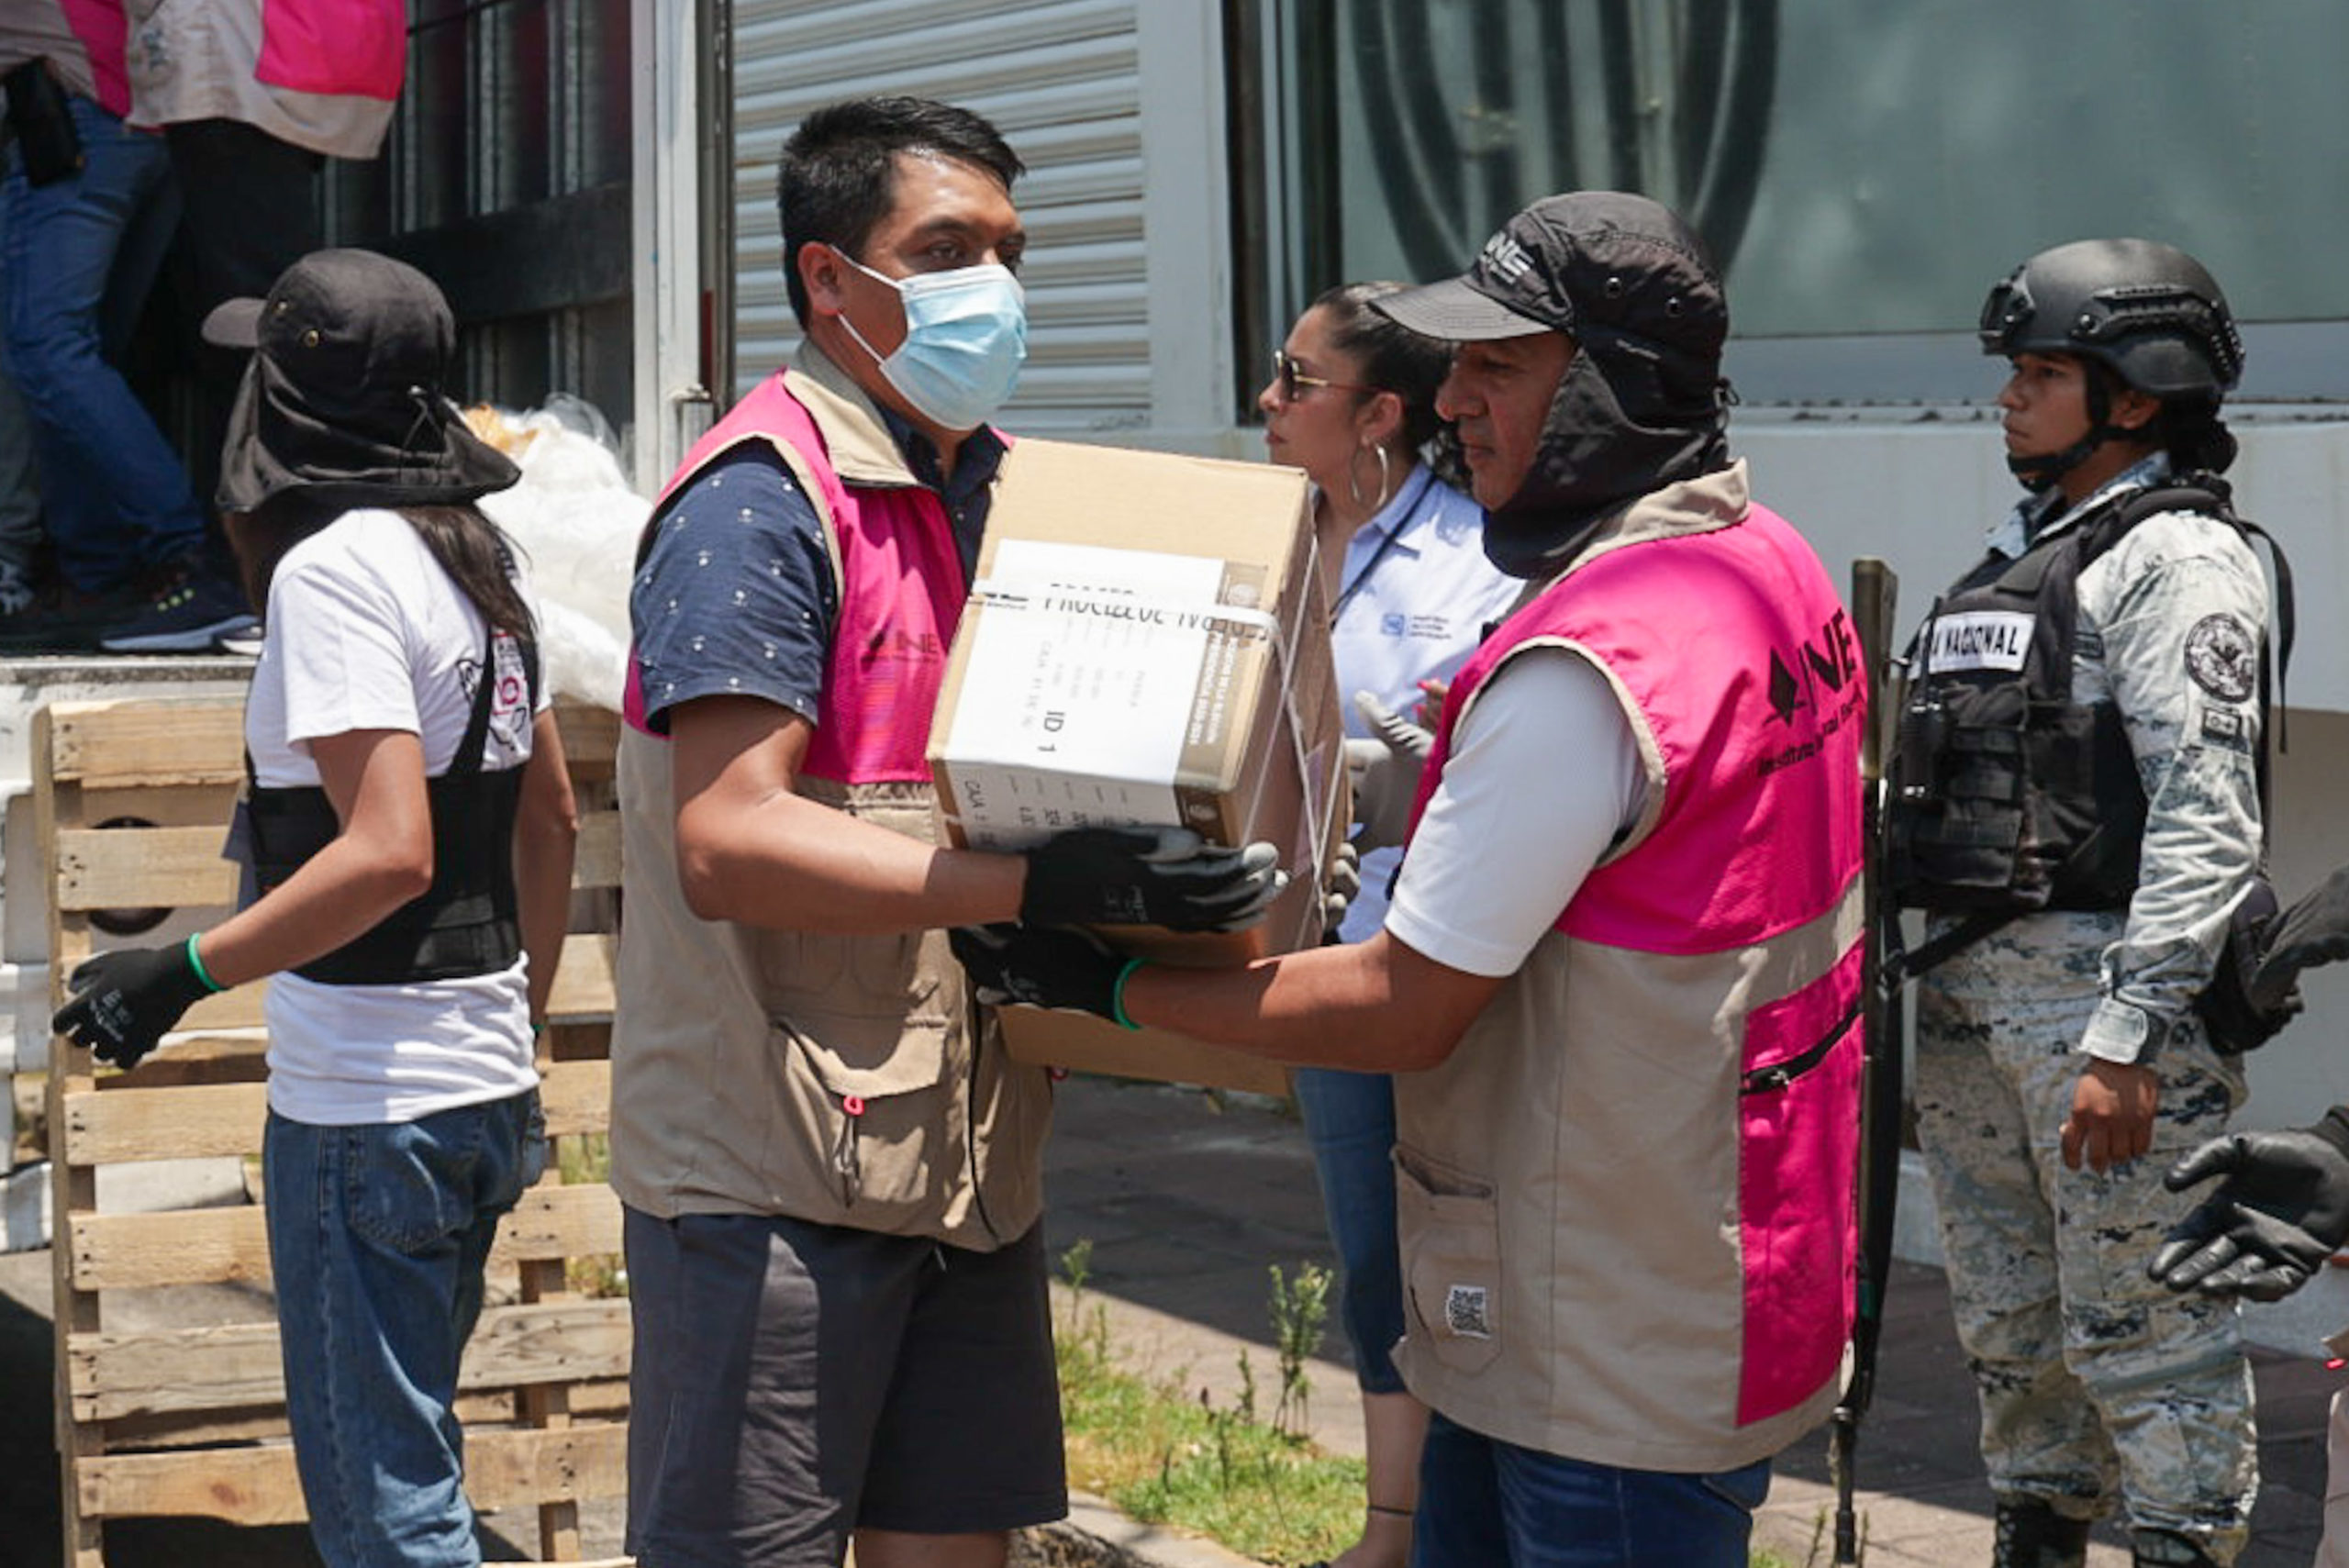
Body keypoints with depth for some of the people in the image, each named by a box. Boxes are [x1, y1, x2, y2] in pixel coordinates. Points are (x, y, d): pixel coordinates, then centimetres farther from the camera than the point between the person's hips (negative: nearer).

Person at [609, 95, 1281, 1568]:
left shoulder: (1001, 490, 14)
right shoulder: (759, 501, -13)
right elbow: (727, 840, -23)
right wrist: (1039, 885, -30)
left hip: (970, 1154, 8)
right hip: (773, 1165, -8)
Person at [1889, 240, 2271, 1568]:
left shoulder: (2179, 560, -8)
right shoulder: (2024, 550, 19)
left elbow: (2207, 817, -17)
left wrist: (2127, 1038, -23)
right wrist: (1926, 994, 18)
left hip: (2107, 980, -9)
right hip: (1970, 985, 9)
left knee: (2142, 1332, -6)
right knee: (2009, 1326, 16)